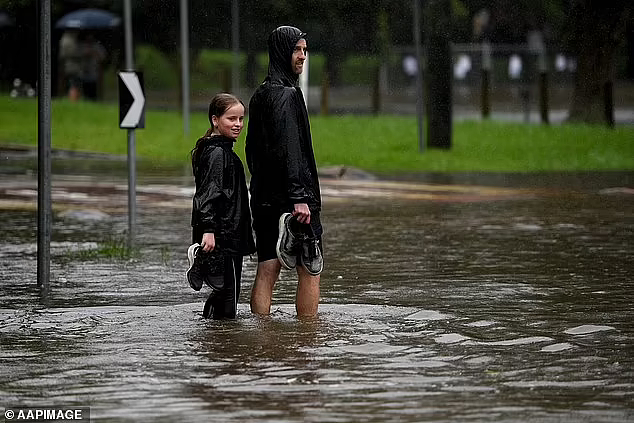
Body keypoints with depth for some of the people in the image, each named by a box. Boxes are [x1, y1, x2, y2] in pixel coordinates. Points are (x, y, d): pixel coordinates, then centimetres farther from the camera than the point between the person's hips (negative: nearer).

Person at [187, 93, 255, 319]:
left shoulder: (223, 150, 18)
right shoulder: (217, 153, -14)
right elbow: (208, 194, -21)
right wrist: (208, 230, -28)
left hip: (229, 236, 10)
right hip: (222, 237, -10)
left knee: (222, 293, 13)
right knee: (228, 295, -10)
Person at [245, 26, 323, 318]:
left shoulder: (260, 95, 15)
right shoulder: (286, 94, -14)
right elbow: (288, 149, -22)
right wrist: (299, 197, -24)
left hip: (264, 198, 9)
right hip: (289, 197, -9)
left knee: (267, 272, 6)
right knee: (310, 270, -1)